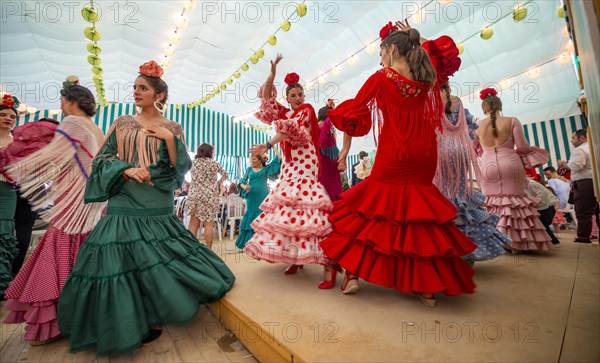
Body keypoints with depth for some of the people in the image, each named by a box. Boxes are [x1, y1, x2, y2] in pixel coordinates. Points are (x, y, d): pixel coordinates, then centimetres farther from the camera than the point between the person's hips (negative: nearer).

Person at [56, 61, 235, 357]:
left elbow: (180, 167, 1)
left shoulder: (172, 128, 6)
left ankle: (147, 317, 29)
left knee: (160, 261, 4)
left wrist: (169, 139, -12)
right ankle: (130, 323, 24)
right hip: (125, 204, 1)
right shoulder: (122, 123, 9)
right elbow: (102, 159, 7)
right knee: (124, 261, 2)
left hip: (159, 207, 0)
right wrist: (126, 169, -12)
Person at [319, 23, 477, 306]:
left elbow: (352, 113, -1)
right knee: (420, 214, 12)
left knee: (372, 211, 8)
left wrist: (346, 147, 12)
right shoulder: (426, 80, 10)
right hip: (423, 160, 5)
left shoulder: (381, 78, -2)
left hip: (391, 159, -4)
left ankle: (352, 274, 10)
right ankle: (426, 285, 18)